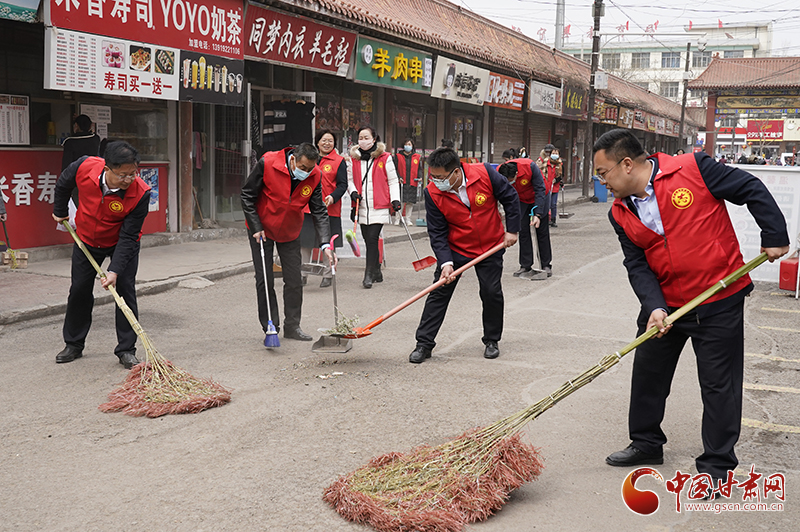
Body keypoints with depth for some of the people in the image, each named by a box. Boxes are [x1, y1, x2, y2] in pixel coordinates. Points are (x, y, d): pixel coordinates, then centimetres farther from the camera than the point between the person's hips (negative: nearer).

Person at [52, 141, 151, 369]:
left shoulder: (140, 193, -34)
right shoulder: (84, 167, -28)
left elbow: (128, 237, -29)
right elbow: (63, 184, -2)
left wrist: (115, 270, -36)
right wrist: (60, 211, 11)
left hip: (122, 244, -2)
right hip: (87, 239, 3)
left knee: (125, 290, -9)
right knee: (79, 290, 7)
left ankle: (126, 350, 1)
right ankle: (74, 344, 24)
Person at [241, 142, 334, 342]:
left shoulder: (315, 175, -16)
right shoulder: (267, 163, -26)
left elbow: (319, 211, -12)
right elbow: (247, 195, -15)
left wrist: (325, 243, -23)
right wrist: (256, 227, -17)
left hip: (290, 231, 3)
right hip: (262, 228, -3)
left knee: (294, 281, 3)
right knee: (264, 280, -1)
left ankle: (292, 326, 17)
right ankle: (270, 328, 10)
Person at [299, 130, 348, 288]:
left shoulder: (339, 161, -1)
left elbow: (342, 185, -5)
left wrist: (333, 197, -23)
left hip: (329, 208, -4)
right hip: (308, 208, 4)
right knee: (304, 242, 7)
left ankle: (327, 275, 14)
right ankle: (302, 274, 19)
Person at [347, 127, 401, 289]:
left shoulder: (385, 157, 1)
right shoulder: (354, 158, 10)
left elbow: (393, 181, 5)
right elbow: (350, 179, 18)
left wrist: (395, 199, -4)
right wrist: (353, 191, -1)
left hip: (380, 207, -4)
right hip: (362, 207, 4)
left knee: (372, 239, -13)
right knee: (369, 240, 8)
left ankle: (369, 275, -11)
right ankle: (377, 272, 22)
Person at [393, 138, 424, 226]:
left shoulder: (417, 157, 11)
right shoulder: (398, 156, 6)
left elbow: (419, 168, 12)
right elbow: (395, 168, 4)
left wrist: (420, 177, -6)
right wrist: (398, 177, -11)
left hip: (412, 183, 2)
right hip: (401, 182, -2)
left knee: (410, 202, 4)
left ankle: (408, 219, 13)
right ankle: (398, 219, 1)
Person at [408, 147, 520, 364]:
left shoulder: (485, 174, -22)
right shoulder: (432, 193, -18)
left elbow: (510, 198, -6)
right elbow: (437, 232, -14)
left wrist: (512, 230, -6)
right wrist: (445, 262, -24)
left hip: (490, 247, 0)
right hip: (454, 249, 1)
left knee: (492, 293, 1)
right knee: (438, 293, -3)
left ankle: (492, 341, 21)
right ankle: (424, 344, 5)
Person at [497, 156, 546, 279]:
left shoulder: (530, 166, -35)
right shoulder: (499, 174, -26)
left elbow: (540, 190, -28)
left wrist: (537, 214, -32)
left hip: (539, 198, -3)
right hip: (521, 201, 3)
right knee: (523, 232, -2)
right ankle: (526, 266, 6)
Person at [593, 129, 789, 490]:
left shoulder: (692, 169, -16)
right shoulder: (621, 214, 0)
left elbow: (752, 191, -8)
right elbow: (637, 266, -3)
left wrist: (775, 237, -9)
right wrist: (654, 307, -17)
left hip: (719, 301, -5)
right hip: (664, 304, 6)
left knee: (719, 385, 3)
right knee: (647, 373, 15)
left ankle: (717, 466, 16)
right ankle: (646, 444, 35)